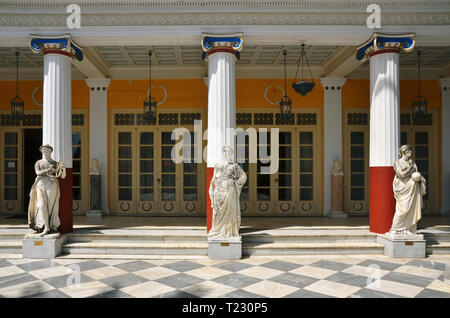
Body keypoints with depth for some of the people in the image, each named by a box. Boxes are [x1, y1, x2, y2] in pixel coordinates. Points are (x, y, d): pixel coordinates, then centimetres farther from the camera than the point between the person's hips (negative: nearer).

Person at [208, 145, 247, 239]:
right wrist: (211, 190, 3)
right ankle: (218, 231, 10)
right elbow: (215, 179, 10)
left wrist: (236, 184, 0)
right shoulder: (218, 165, 11)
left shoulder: (235, 166, 4)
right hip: (219, 190, 2)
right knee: (219, 210, 1)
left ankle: (229, 231, 6)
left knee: (229, 209, -2)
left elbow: (244, 176, 9)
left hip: (230, 190, -2)